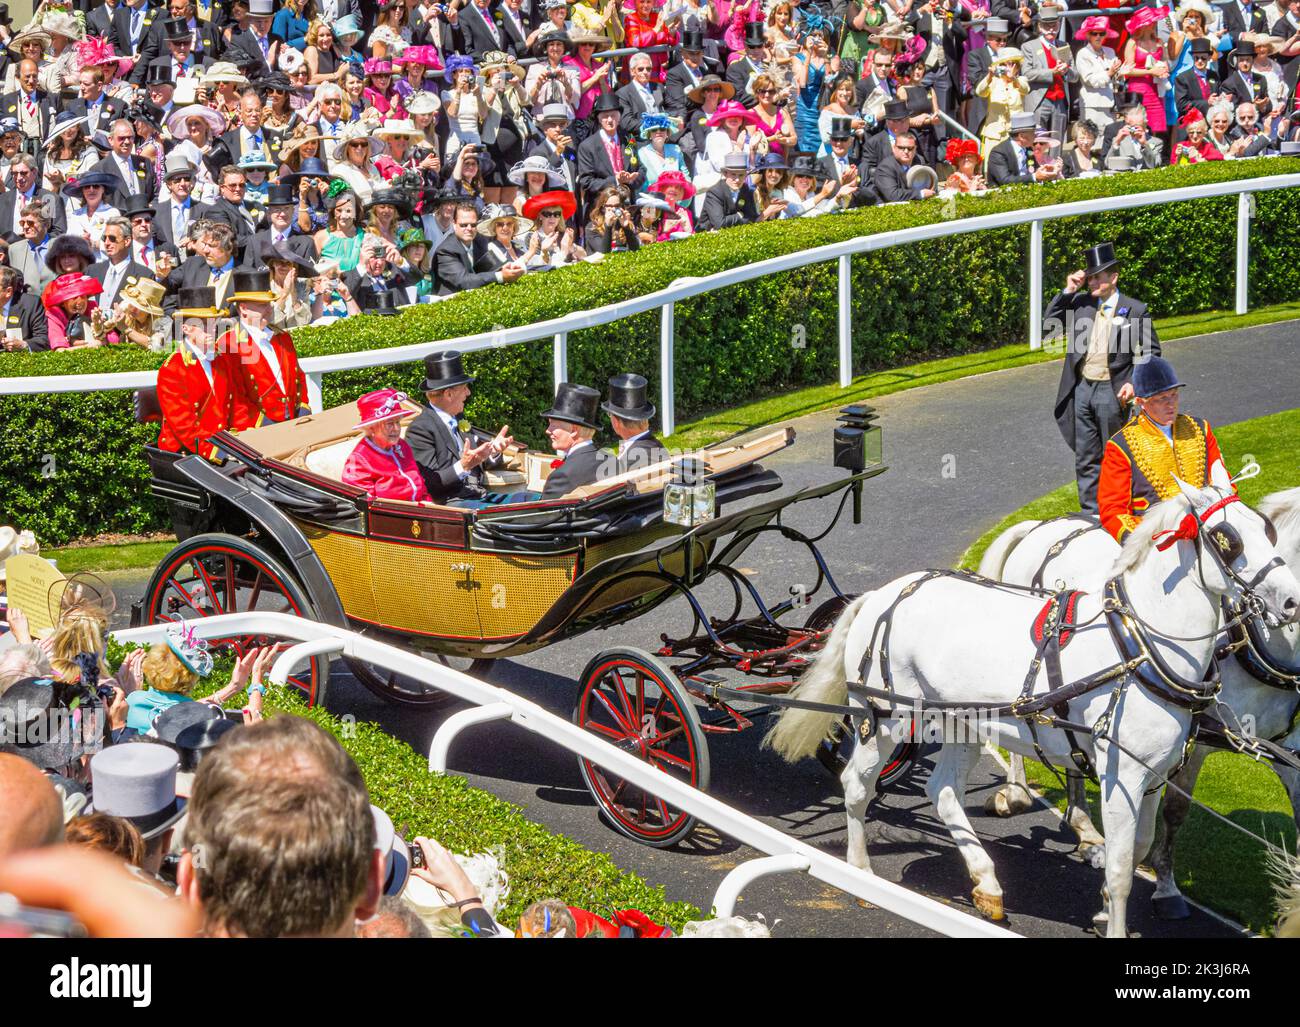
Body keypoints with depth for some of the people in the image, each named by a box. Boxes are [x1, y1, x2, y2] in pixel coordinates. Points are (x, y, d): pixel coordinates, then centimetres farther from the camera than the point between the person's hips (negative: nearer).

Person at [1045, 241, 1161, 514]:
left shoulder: (1135, 310, -4)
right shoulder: (1081, 303, 6)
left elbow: (1151, 351, 0)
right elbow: (1049, 327, 3)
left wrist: (1134, 383, -12)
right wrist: (1067, 292, -3)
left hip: (1112, 392, -4)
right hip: (1082, 389, 4)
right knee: (1086, 460, 10)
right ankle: (1090, 514, 19)